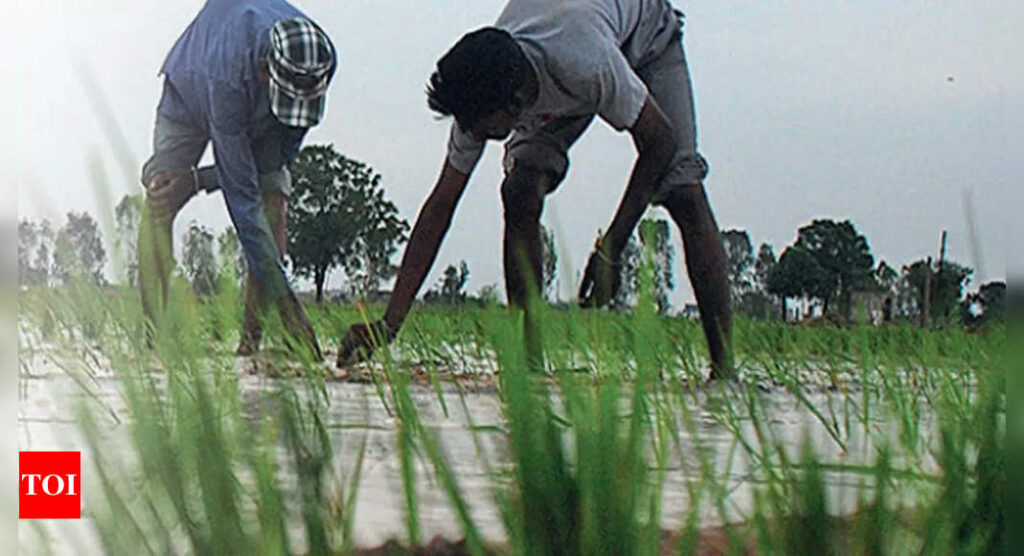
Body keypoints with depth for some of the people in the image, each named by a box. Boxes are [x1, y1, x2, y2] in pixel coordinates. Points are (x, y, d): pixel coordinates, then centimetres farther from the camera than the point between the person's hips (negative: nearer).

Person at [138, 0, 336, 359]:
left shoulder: (320, 62, -34)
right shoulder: (226, 76, -46)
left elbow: (282, 153, -19)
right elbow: (241, 197, -42)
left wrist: (197, 180, -27)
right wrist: (282, 294, -44)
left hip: (260, 120, 4)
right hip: (191, 93, -3)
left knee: (274, 203, -15)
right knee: (159, 203, -22)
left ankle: (252, 341, -15)